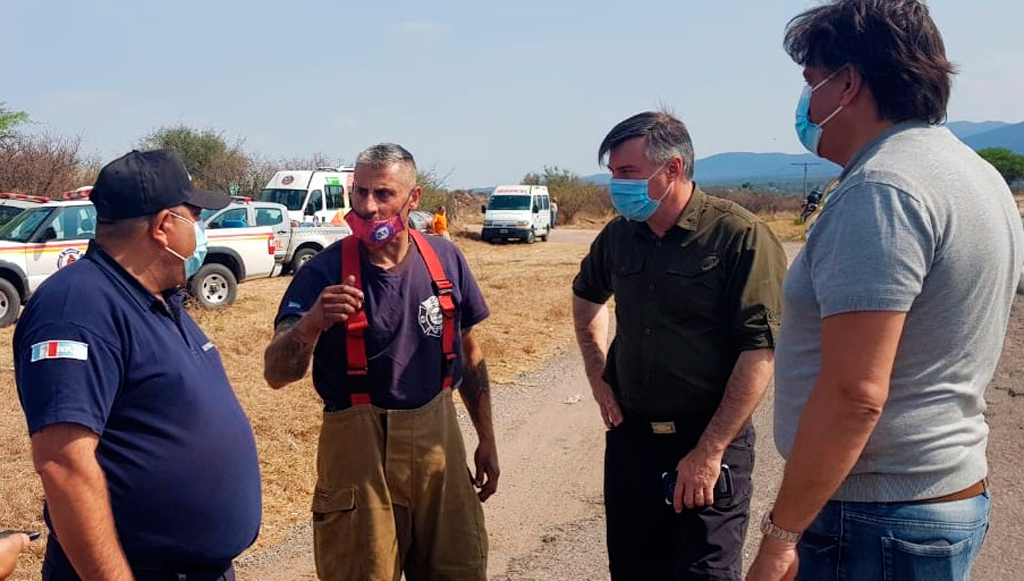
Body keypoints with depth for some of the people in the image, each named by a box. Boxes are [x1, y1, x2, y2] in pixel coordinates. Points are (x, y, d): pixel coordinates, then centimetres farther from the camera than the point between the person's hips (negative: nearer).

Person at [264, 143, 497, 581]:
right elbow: (276, 374, -16)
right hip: (360, 448, -3)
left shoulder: (446, 261, -1)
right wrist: (312, 323, -36)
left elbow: (470, 353, 11)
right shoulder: (325, 272, -11)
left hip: (439, 440, 4)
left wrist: (487, 440, 12)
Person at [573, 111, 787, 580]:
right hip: (629, 436, 6)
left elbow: (760, 351, -18)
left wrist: (708, 452, -18)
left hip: (708, 442, -5)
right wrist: (597, 375, 14)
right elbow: (586, 295, 24)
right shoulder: (618, 235, 4)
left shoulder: (740, 237, -14)